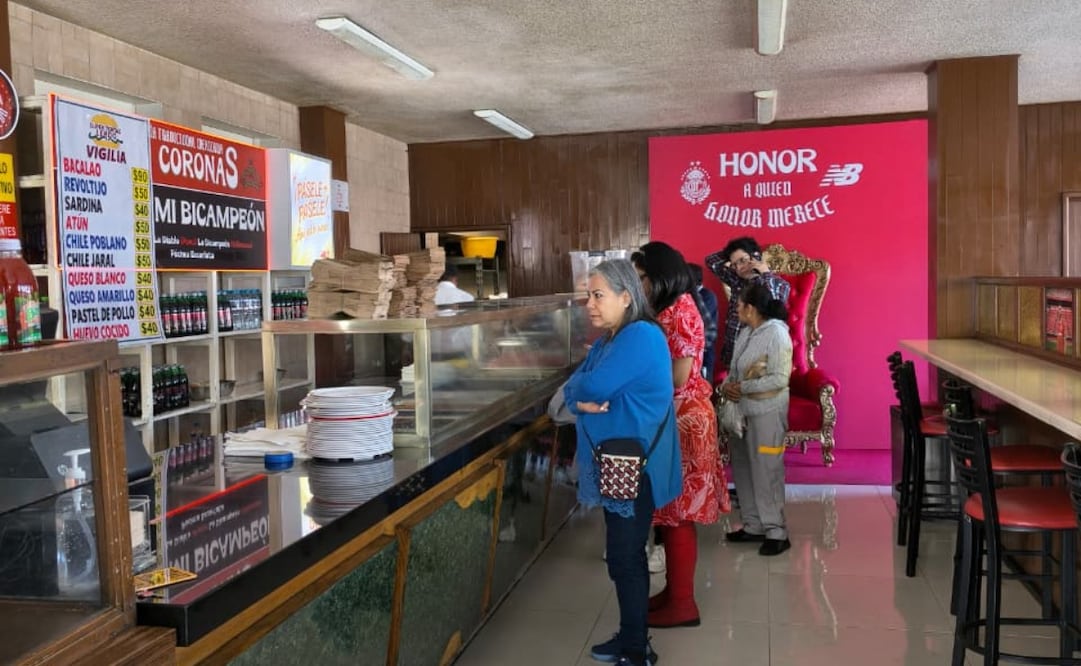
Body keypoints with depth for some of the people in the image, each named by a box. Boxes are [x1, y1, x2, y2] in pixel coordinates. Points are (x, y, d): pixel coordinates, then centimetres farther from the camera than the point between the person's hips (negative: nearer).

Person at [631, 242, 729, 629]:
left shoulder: (679, 313, -18)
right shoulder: (672, 310, 13)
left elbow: (678, 377, -21)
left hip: (682, 420, -10)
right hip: (672, 418, 10)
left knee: (678, 512, -1)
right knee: (670, 510, 15)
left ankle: (682, 604, 9)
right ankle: (674, 591, 27)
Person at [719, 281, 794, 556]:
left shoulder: (776, 333, -15)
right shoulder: (746, 332, 9)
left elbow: (780, 379, -20)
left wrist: (742, 388, -18)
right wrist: (727, 385, -3)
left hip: (767, 413, -9)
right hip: (742, 411, 9)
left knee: (766, 472, -4)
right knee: (742, 469, 13)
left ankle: (776, 532, 7)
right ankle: (753, 525, 24)